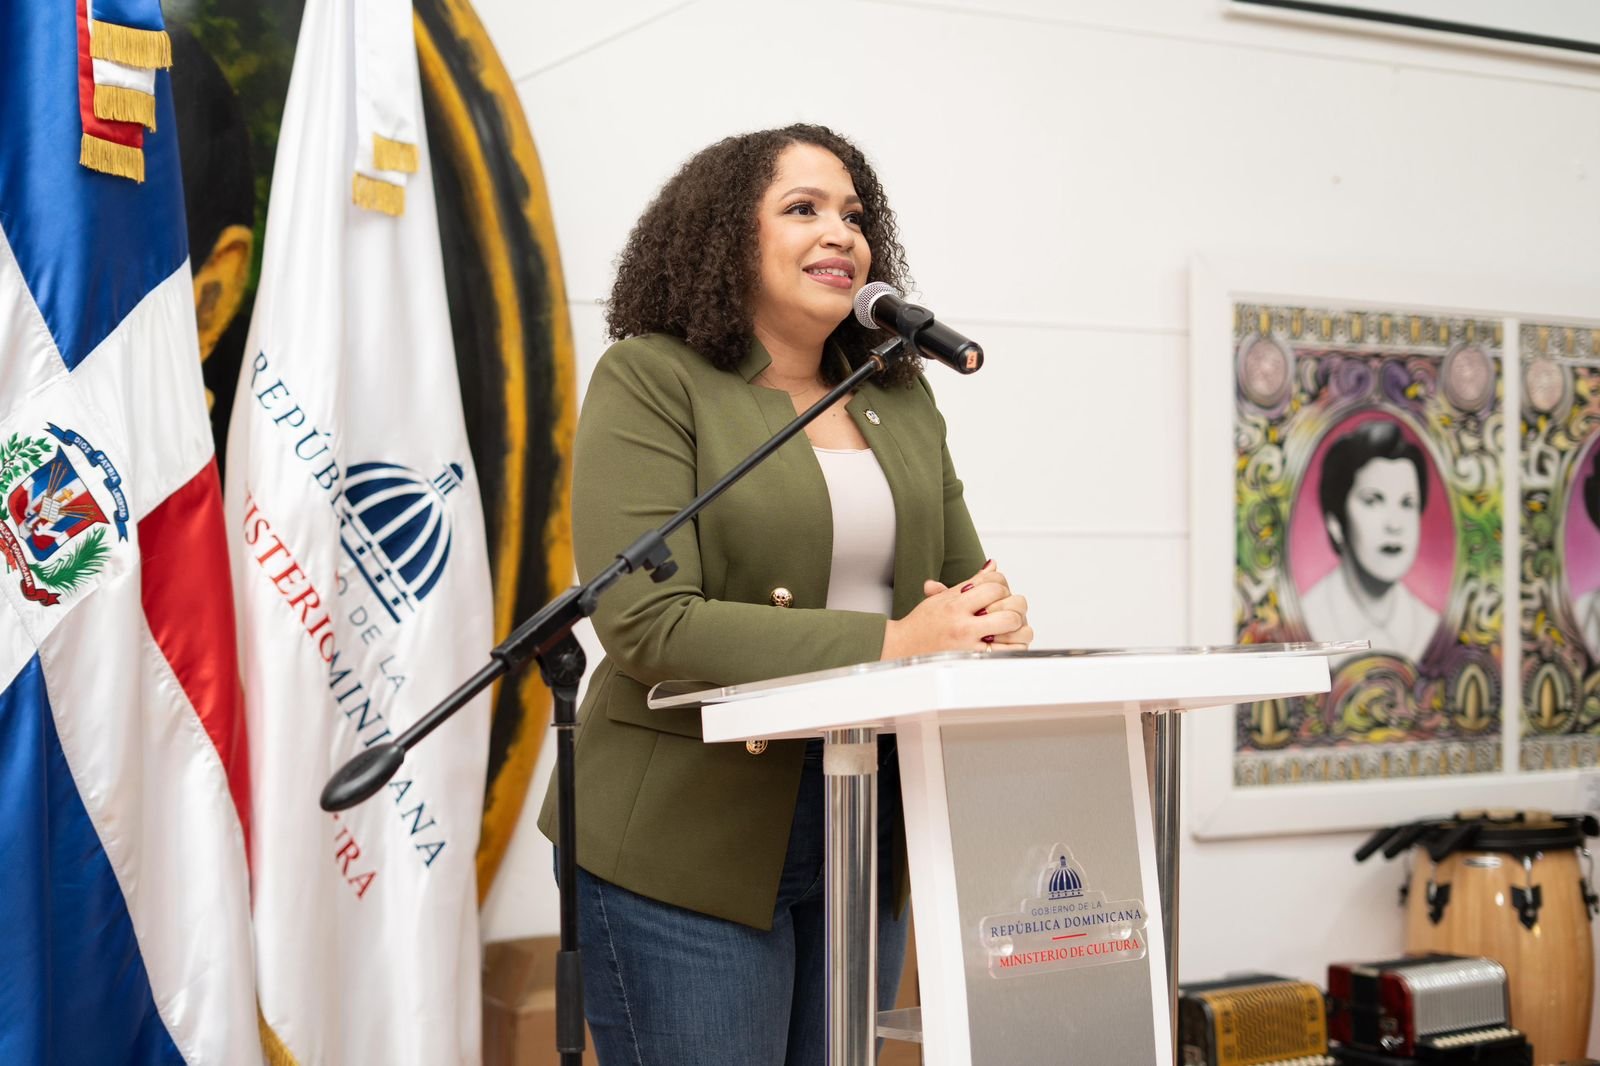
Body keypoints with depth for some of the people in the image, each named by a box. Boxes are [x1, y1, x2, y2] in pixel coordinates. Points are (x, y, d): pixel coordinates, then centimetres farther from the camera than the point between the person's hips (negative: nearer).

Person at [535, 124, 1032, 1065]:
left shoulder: (901, 399, 13)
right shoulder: (650, 380, -7)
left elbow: (968, 575, 13)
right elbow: (647, 623, -17)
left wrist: (993, 616, -13)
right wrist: (887, 643, -24)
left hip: (868, 842, 6)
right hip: (692, 842, -6)